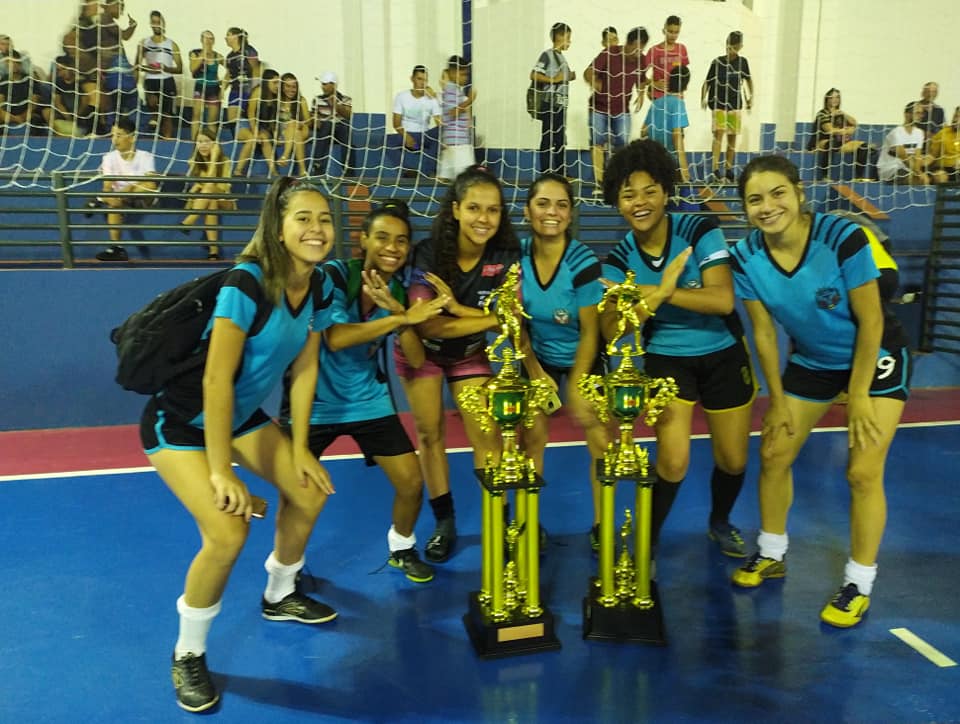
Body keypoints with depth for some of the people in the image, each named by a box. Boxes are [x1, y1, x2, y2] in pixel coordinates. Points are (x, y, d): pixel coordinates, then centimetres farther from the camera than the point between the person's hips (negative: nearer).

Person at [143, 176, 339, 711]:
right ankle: (188, 655, 9)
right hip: (181, 421, -7)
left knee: (310, 494, 9)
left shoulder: (321, 287, -8)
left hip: (242, 414, 8)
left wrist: (299, 448, 2)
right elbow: (216, 378, -30)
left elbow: (304, 369, 0)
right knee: (229, 531, -20)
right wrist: (222, 470, -25)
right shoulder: (247, 282, -30)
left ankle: (280, 596, 37)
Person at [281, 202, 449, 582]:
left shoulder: (400, 291, -4)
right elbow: (335, 338, -31)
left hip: (369, 400, 4)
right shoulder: (334, 274, -17)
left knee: (411, 481, 1)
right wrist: (403, 318, -34)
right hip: (315, 400, -4)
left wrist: (395, 309, -25)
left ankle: (402, 548, 31)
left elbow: (416, 360, -11)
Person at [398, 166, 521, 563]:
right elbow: (424, 324, -32)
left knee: (486, 434, -6)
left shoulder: (506, 256, -21)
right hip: (422, 350, -1)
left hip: (470, 353, 1)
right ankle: (445, 523, 21)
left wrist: (456, 308, -33)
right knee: (430, 434, 5)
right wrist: (490, 318, -32)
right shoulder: (428, 251, -27)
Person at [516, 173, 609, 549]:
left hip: (582, 359, -2)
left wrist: (575, 388, -13)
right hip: (537, 358, 2)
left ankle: (600, 525, 13)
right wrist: (535, 375, -8)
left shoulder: (583, 261, -23)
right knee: (532, 437, 1)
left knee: (600, 442, -5)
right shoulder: (517, 253, -14)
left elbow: (590, 332, -17)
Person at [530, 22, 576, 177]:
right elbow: (534, 75, -16)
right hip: (550, 103, -8)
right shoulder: (547, 55, -8)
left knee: (561, 139, 11)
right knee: (548, 139, -4)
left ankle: (561, 173, 18)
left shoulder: (561, 56, 16)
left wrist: (570, 76, 5)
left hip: (561, 103, 8)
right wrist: (554, 80, -19)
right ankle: (545, 174, 0)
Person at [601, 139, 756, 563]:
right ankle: (647, 543, 12)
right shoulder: (619, 259, -11)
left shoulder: (700, 231, -17)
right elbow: (610, 330, -22)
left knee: (733, 460, 11)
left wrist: (659, 292, -32)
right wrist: (659, 293, -35)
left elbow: (723, 300, -28)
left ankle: (720, 523, 43)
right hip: (666, 359, 0)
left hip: (723, 355, 1)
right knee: (674, 461, -13)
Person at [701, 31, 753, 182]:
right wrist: (703, 98, -17)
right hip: (718, 103, -4)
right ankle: (715, 168, -22)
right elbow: (707, 82, -5)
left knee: (732, 137, 7)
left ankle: (729, 170, 15)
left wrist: (750, 96, 17)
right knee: (719, 133, -17)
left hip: (735, 104, 4)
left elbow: (748, 79, 19)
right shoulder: (717, 62, -6)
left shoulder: (742, 62, 4)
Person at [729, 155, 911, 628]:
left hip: (875, 358, -4)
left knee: (863, 472, -8)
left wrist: (858, 397, -17)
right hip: (811, 361, 4)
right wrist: (777, 398, -4)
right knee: (774, 455, 6)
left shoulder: (843, 239, -30)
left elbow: (871, 323, -20)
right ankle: (771, 555, 28)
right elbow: (764, 331, -8)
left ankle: (859, 584, 12)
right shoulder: (746, 257, -18)